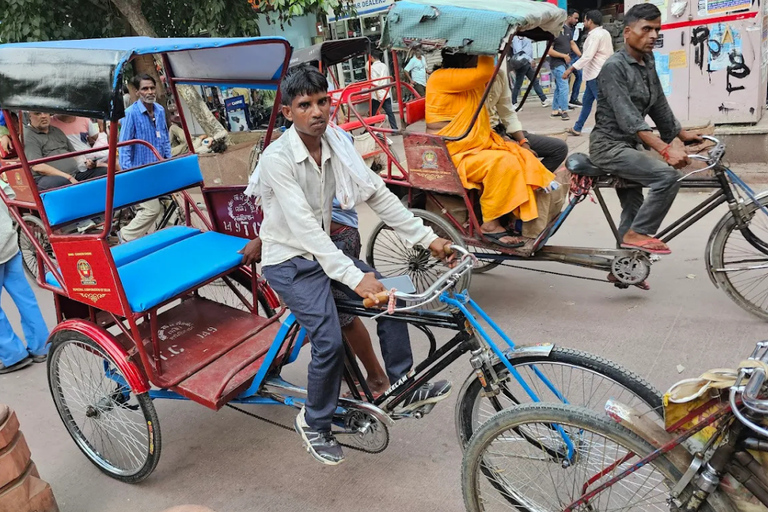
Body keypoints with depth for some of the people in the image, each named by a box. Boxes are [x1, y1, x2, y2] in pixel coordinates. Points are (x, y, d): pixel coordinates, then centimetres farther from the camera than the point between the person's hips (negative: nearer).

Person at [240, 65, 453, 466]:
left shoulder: (336, 142, -5)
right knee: (330, 342, -18)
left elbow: (376, 193, -4)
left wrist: (427, 237, -10)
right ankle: (314, 423, 8)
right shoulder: (278, 158, -24)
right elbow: (304, 227, -32)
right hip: (289, 262, -6)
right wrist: (354, 278, -40)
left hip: (324, 250, 7)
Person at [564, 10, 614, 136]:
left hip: (596, 74, -10)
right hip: (595, 73, 10)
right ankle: (577, 128, 23)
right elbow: (610, 54, 19)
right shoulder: (604, 33, 15)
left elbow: (587, 56, -25)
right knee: (587, 101, 15)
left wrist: (570, 69, -27)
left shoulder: (595, 35, -16)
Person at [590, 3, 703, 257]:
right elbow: (628, 118, -28)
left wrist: (681, 133, 22)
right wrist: (666, 149, -35)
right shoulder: (614, 66, -18)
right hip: (610, 144, -9)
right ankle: (638, 234, -11)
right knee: (668, 175, -25)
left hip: (630, 145, 9)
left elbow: (659, 104, 20)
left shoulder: (648, 63, 9)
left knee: (633, 210, 10)